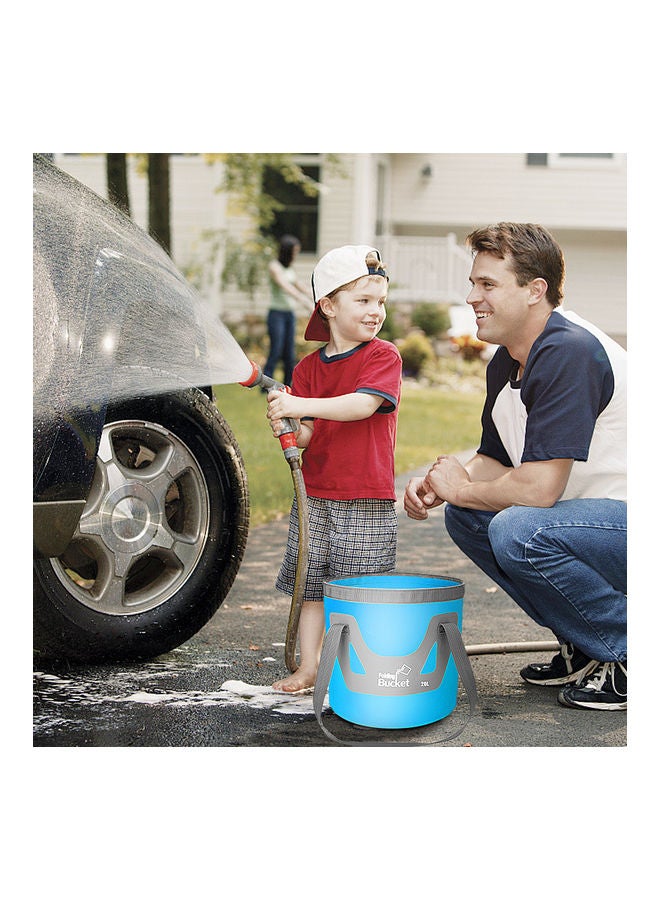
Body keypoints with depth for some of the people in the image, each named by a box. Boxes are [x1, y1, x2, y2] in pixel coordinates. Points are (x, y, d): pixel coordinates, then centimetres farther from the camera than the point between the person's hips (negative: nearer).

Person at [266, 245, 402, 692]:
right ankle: (308, 667, 19)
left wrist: (301, 405, -27)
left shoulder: (383, 357, -5)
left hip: (367, 500, -4)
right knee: (311, 584, 9)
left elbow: (362, 405, -21)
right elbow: (309, 433, 5)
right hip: (315, 495, 4)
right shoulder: (309, 366, 8)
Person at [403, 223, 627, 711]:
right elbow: (496, 462, 17)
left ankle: (630, 656, -9)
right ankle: (582, 647, 12)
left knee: (518, 531, -30)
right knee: (466, 516, 7)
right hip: (593, 513, 10)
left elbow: (539, 487, -29)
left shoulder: (569, 352, -24)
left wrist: (461, 488, -10)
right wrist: (436, 487, -4)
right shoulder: (505, 364, 7)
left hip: (638, 520, -10)